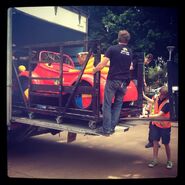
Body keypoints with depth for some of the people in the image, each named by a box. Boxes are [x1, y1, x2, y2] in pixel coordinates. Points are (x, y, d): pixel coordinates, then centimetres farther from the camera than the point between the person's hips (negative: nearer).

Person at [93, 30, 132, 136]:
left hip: (113, 80, -4)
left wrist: (94, 70, 8)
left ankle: (106, 129, 0)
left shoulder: (112, 49, -4)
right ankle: (112, 127, 13)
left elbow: (103, 64, -9)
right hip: (124, 82, 5)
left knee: (107, 105, 0)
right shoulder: (130, 52, 11)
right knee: (118, 104, 12)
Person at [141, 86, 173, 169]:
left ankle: (169, 161, 24)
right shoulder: (157, 97, -6)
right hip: (156, 124, 5)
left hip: (165, 126, -5)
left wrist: (147, 116, -38)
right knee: (155, 142, 4)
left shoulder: (167, 103, -24)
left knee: (166, 144, 7)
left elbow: (159, 115, -31)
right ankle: (154, 160, 13)